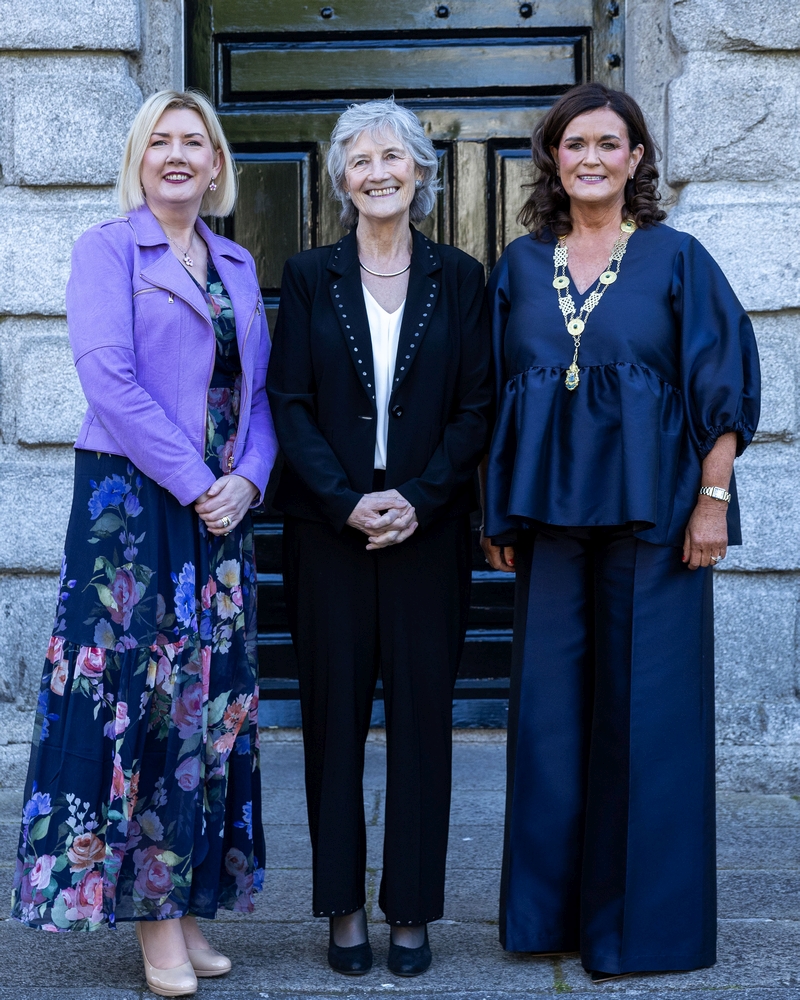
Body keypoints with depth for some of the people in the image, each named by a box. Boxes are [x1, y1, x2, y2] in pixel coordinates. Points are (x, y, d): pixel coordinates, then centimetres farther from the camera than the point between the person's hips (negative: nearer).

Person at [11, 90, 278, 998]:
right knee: (132, 697, -4)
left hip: (220, 510, 6)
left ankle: (186, 903, 18)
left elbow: (260, 388, 13)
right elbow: (107, 376, -12)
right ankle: (151, 920, 7)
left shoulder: (238, 265, 16)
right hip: (130, 503, -5)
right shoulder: (106, 250, 0)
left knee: (207, 703, 7)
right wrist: (192, 481, -15)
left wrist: (247, 479, -5)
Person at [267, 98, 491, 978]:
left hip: (427, 527, 0)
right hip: (327, 527, 0)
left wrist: (417, 498, -11)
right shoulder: (309, 276, 6)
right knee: (334, 713, 5)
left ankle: (413, 909, 16)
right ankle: (344, 907, 17)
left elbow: (476, 409, 2)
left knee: (422, 714, 4)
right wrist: (346, 502, -12)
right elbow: (288, 402, 0)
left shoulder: (458, 278, 7)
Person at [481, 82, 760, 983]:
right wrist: (496, 511, 7)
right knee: (549, 705, 7)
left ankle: (639, 915, 15)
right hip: (549, 507, 3)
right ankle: (551, 907, 22)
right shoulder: (520, 266, 10)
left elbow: (722, 386, -2)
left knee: (644, 704, 1)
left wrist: (713, 499, -10)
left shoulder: (675, 259, 1)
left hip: (649, 508, -3)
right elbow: (495, 399, 11)